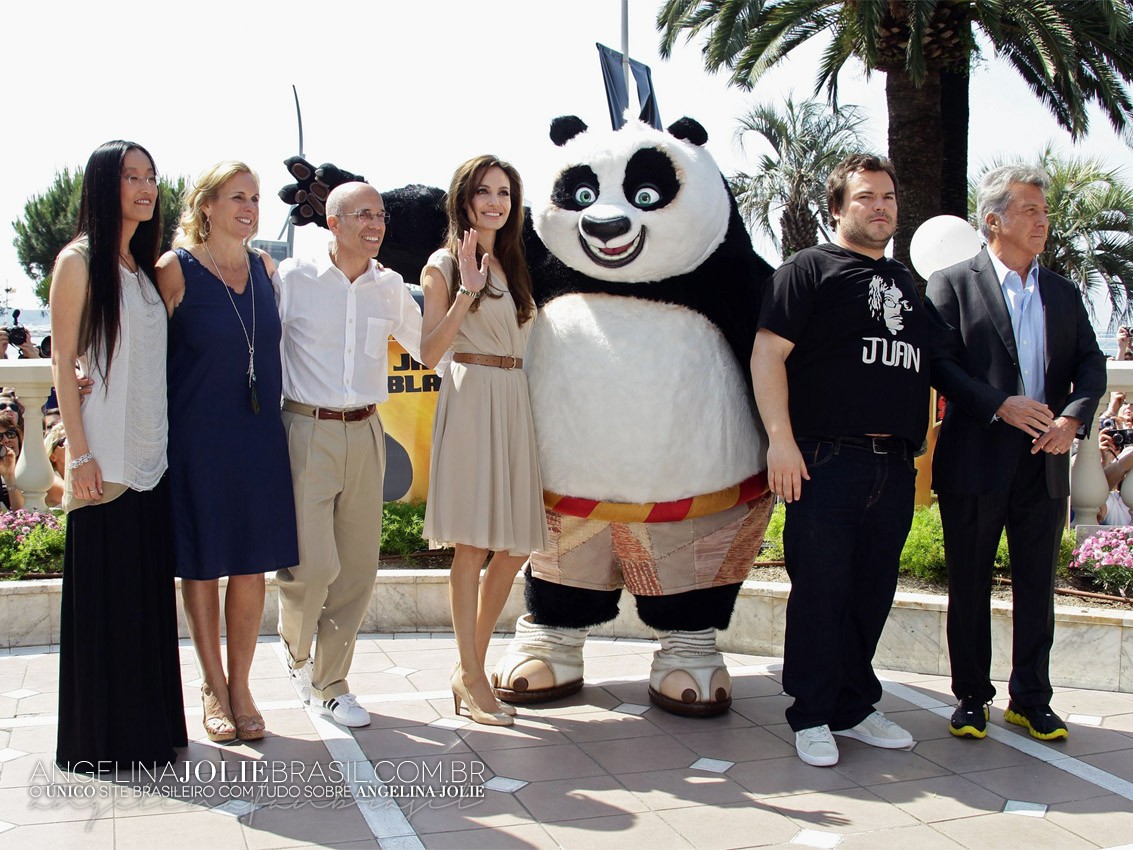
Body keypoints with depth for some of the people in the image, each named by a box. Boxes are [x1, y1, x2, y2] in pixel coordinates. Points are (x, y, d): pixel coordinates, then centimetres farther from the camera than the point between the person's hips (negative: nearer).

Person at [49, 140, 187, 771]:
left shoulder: (149, 267, 15)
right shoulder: (80, 261, -4)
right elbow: (63, 362, -8)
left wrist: (165, 438, 10)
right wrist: (80, 454, -14)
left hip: (152, 452, 7)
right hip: (104, 456, -6)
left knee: (151, 589, 10)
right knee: (102, 594, 0)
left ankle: (150, 725, 21)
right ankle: (102, 737, 11)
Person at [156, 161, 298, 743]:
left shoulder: (264, 268, 9)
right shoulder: (176, 269, -5)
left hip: (259, 435, 4)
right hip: (197, 437, -4)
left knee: (251, 563, 7)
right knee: (201, 563, 6)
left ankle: (240, 686, 20)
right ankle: (213, 686, 21)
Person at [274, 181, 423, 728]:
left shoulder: (390, 288, 10)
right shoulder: (293, 279, -2)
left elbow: (430, 347, 22)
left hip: (365, 435, 4)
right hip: (307, 433, -4)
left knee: (359, 567, 6)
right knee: (313, 564, -10)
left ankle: (328, 683, 23)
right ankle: (295, 648, 24)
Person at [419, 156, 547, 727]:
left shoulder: (513, 265, 19)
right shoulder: (444, 265, 1)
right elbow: (429, 353, -9)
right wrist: (466, 293, -16)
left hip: (516, 402, 7)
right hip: (471, 398, -7)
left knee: (514, 545, 7)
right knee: (472, 544, -6)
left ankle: (471, 664, 20)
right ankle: (471, 678, 4)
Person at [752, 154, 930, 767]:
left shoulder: (906, 284, 22)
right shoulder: (810, 269, 1)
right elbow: (767, 354, -8)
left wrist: (918, 447, 19)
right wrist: (781, 439, -16)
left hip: (894, 468, 6)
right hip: (827, 463, -6)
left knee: (872, 595, 11)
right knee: (821, 592, -2)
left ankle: (854, 708, 24)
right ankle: (812, 717, 10)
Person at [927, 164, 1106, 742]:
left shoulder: (1063, 293, 15)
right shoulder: (953, 284, 1)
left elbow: (1091, 365, 9)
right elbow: (940, 363, -8)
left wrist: (1072, 418, -9)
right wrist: (1001, 405, -18)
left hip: (1045, 462, 4)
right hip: (976, 462, -4)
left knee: (1038, 586, 9)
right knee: (969, 586, 5)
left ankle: (1030, 700, 20)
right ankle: (971, 696, 18)